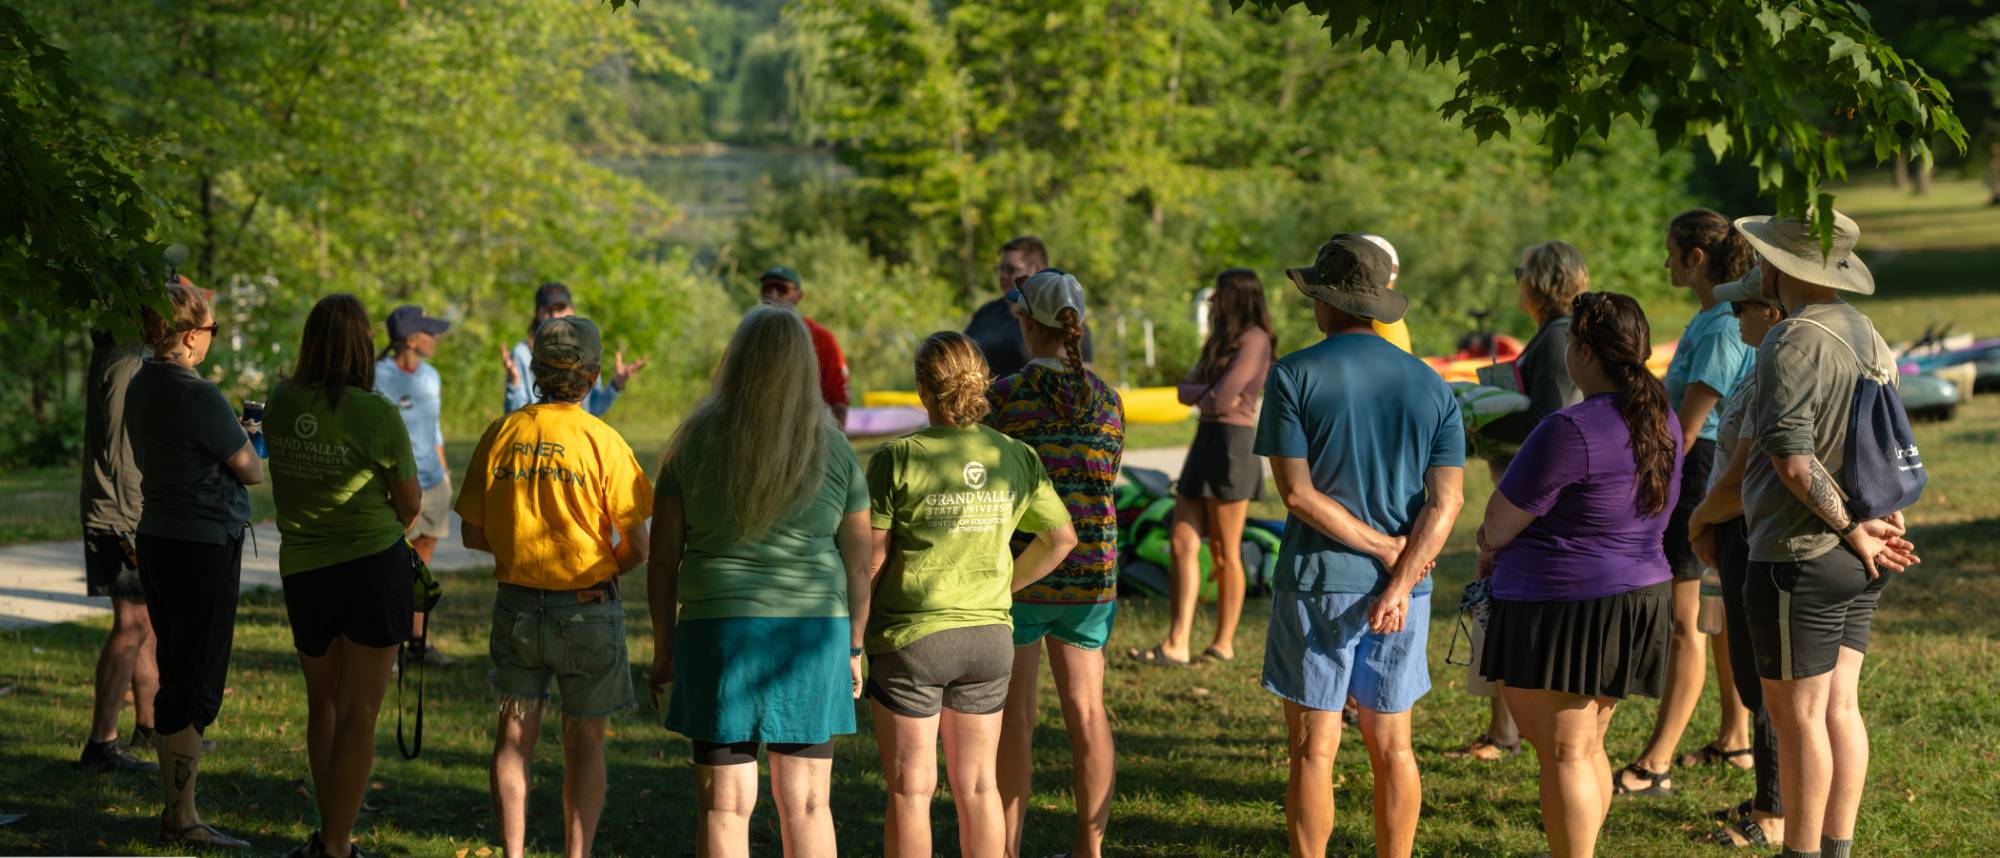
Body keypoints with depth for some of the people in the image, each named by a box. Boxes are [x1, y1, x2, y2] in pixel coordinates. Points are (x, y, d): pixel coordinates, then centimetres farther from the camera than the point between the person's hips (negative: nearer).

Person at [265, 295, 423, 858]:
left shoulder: (281, 405, -2)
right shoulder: (374, 413, -15)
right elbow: (410, 502, -5)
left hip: (303, 572, 4)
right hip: (374, 567, -4)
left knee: (322, 704, 21)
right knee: (359, 714, 3)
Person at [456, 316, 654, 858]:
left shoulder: (500, 435, -1)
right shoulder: (601, 441, -11)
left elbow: (473, 535, 5)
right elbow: (637, 548, -10)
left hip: (517, 605, 3)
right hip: (588, 609, -3)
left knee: (514, 738, 12)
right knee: (584, 746, 9)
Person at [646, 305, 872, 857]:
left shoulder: (694, 443, -1)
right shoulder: (834, 450, 0)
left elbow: (663, 558, 0)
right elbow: (858, 564, 3)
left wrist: (663, 646, 8)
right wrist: (852, 649, 12)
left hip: (718, 631, -1)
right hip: (811, 633, 1)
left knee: (725, 805, 3)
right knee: (805, 805, 9)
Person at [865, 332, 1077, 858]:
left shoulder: (897, 459, -13)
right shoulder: (1016, 458, 0)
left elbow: (870, 559, -12)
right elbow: (1061, 538, 10)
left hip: (910, 638, -4)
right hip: (988, 636, 4)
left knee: (910, 789, 4)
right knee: (977, 785, 13)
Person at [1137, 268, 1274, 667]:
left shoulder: (1253, 339, -10)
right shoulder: (1221, 341, 20)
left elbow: (1222, 399, -17)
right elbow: (1185, 390, 14)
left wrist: (1202, 398, 2)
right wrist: (1208, 394, -6)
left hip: (1232, 444, -9)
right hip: (1206, 441, 9)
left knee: (1225, 554, -1)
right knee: (1183, 543, 1)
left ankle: (1224, 643, 8)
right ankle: (1177, 643, -3)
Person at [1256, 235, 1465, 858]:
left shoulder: (1294, 375, -7)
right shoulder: (1430, 385, 4)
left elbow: (1298, 493, -13)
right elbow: (1447, 499, -5)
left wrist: (1387, 547, -9)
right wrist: (1399, 582, -12)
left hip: (1317, 582, -4)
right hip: (1401, 590, 4)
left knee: (1313, 750, 2)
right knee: (1391, 747, 11)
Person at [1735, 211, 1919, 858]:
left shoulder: (1794, 344, -17)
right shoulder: (1869, 337, 12)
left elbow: (1794, 460, -23)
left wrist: (1852, 531, -15)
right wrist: (1884, 521, 8)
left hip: (1801, 556, -9)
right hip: (1855, 562, 9)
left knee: (1798, 714, -1)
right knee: (1839, 704, 13)